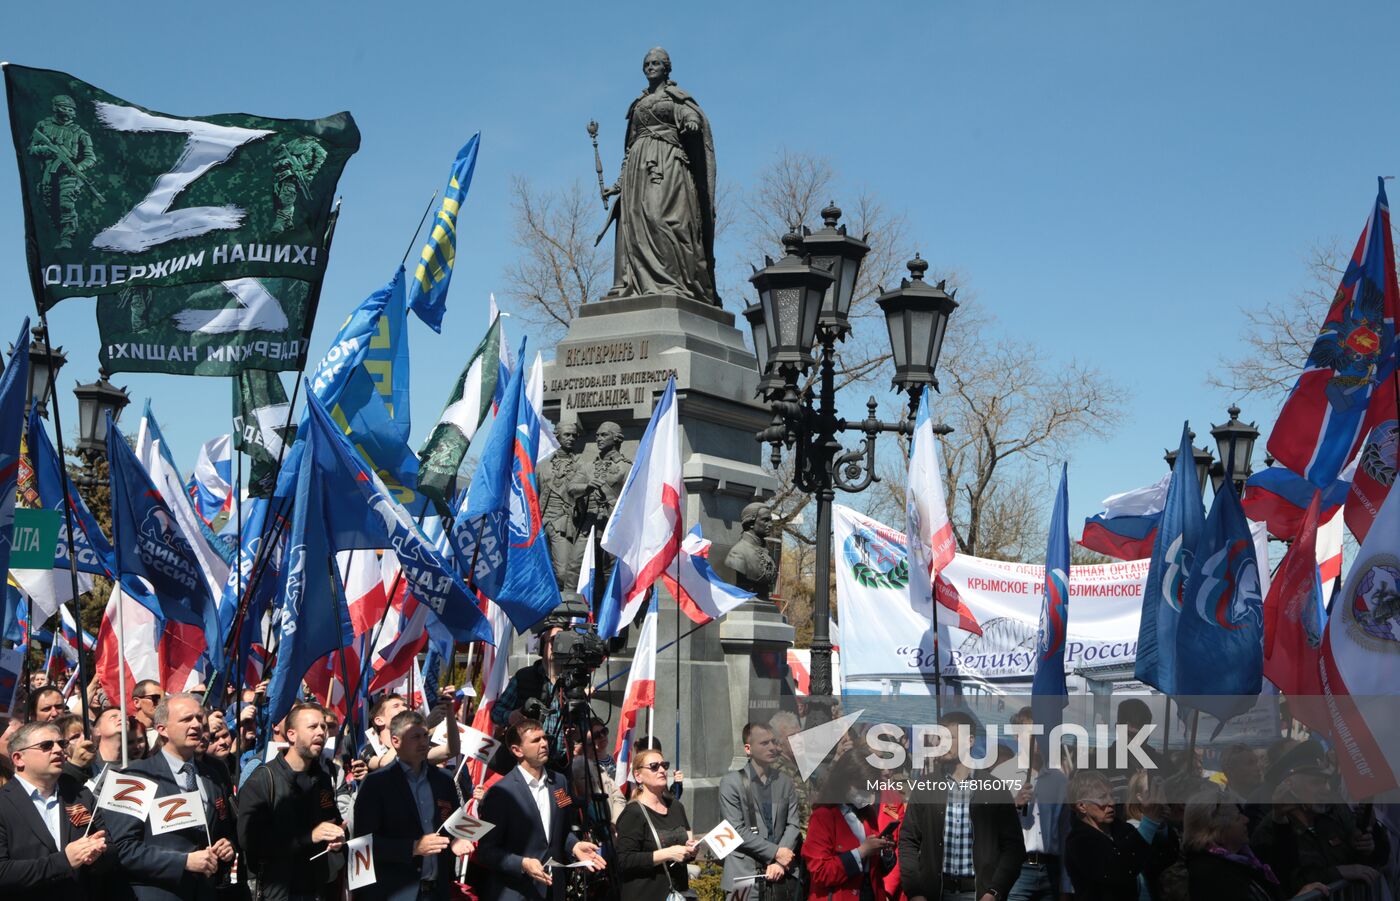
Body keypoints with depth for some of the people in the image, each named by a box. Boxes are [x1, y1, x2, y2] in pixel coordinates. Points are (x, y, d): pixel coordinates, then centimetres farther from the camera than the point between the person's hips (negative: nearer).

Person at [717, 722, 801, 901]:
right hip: (744, 873, -3)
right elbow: (736, 830, -8)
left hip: (782, 873, 3)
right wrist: (775, 852, -11)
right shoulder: (731, 782, -1)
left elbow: (793, 825, 6)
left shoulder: (785, 782, 13)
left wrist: (779, 863, -9)